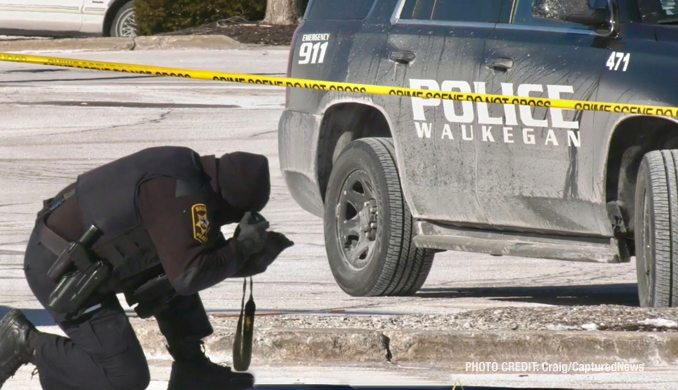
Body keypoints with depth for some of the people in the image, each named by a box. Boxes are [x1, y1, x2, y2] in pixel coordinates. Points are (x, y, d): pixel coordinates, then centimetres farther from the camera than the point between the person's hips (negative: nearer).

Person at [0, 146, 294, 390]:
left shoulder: (187, 166, 4)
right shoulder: (181, 196, -25)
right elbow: (188, 276, -27)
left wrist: (253, 255, 2)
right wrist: (242, 248, -15)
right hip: (58, 272, -10)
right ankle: (25, 342, 1)